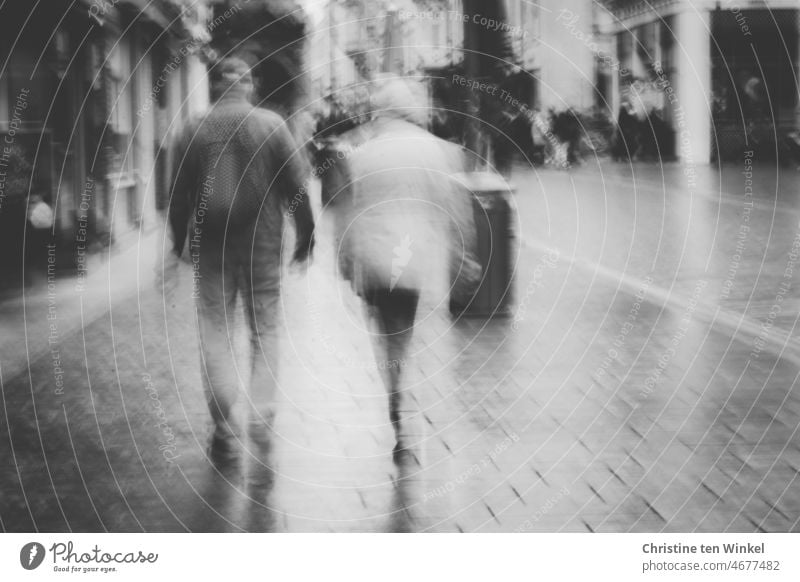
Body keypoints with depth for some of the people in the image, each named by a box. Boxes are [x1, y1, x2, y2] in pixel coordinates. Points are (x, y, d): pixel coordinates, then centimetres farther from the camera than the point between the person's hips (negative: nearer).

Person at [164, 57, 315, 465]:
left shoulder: (194, 132, 1)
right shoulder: (271, 125, -2)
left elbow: (179, 193, 5)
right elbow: (296, 186, -2)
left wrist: (179, 242, 16)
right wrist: (306, 234, 7)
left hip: (210, 247, 1)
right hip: (262, 244, 0)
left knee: (215, 333, 6)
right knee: (264, 329, 11)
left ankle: (225, 430, 2)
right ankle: (261, 419, 4)